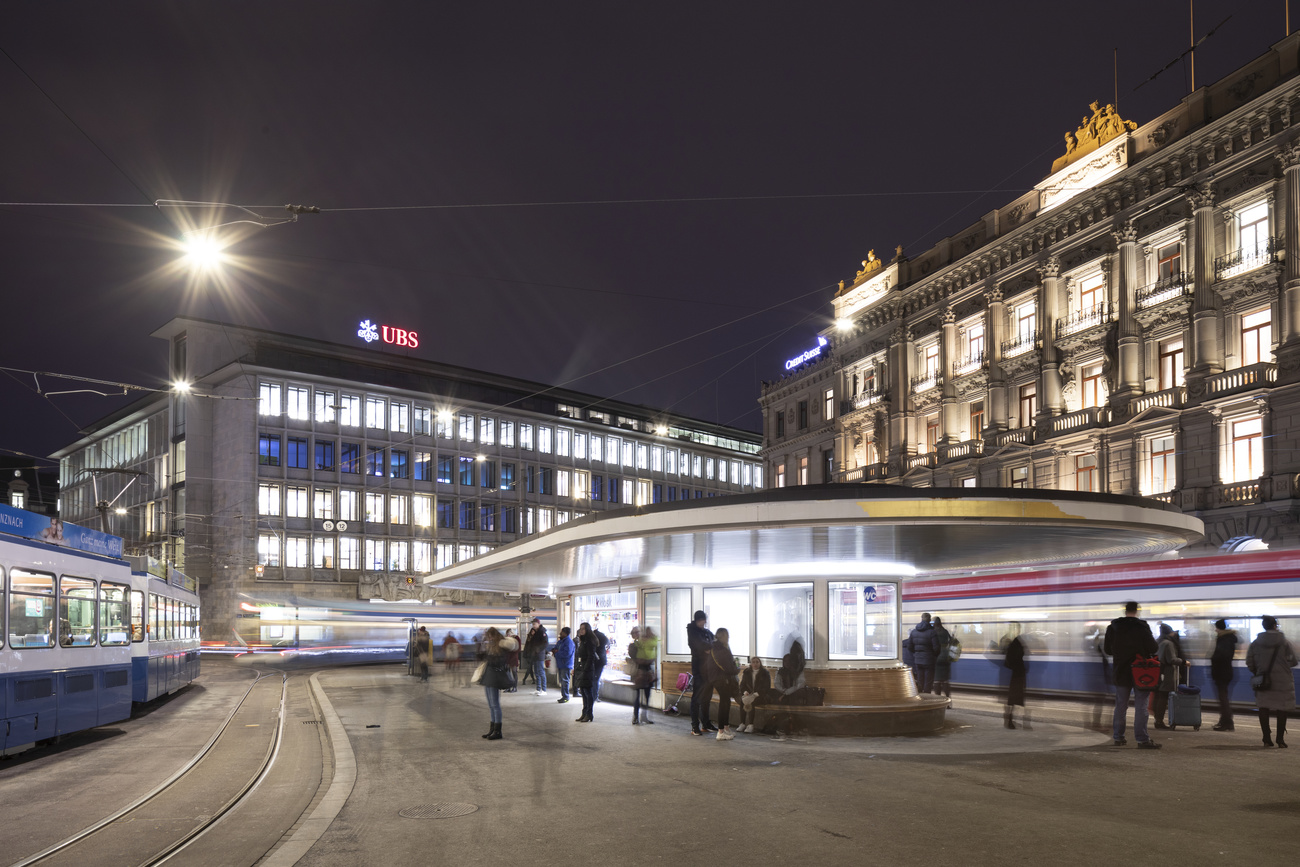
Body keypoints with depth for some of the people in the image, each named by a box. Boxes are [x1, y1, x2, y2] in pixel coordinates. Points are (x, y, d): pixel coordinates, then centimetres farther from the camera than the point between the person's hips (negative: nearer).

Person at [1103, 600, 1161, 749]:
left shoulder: (1113, 627, -1)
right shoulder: (1142, 627, -14)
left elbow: (1107, 649, 6)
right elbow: (1153, 648, -12)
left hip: (1121, 672, 4)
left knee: (1120, 706, 13)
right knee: (1141, 706, -1)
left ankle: (1118, 737, 17)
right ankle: (1142, 739, -4)